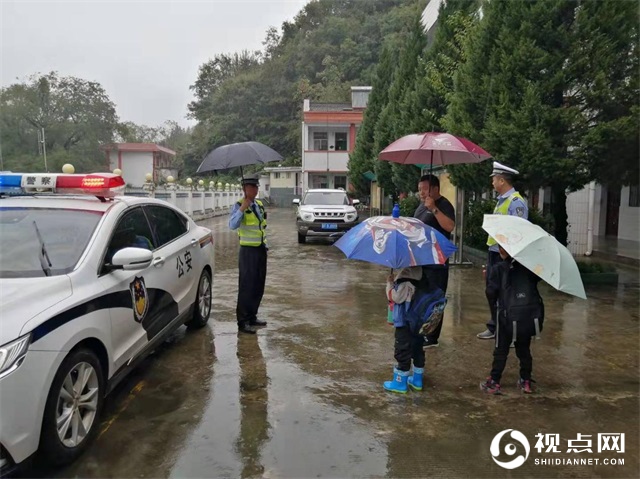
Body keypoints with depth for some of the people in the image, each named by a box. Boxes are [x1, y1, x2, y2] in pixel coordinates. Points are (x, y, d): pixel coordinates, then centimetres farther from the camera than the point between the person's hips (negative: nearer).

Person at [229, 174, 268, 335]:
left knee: (258, 286, 12)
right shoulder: (239, 205, -11)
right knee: (246, 286, -5)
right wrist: (242, 208, -31)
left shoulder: (260, 204, 12)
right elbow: (232, 225, -27)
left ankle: (252, 317, 25)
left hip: (261, 249, 8)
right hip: (248, 250, -7)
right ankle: (243, 322, 2)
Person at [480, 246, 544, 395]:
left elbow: (491, 294, -6)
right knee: (524, 349, 19)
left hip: (509, 317, -3)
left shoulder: (498, 269, -5)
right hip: (530, 315, 4)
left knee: (501, 351, 8)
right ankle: (526, 382, 26)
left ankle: (494, 383, 11)